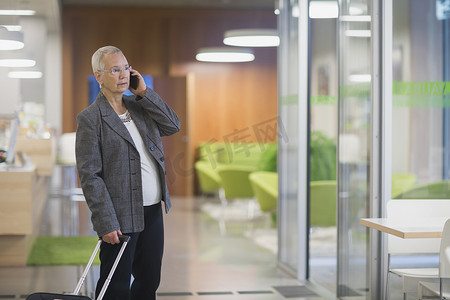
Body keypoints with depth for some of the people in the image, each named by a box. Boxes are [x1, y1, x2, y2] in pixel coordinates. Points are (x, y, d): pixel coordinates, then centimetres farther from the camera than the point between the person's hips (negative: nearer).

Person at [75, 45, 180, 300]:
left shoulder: (140, 105, 11)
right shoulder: (90, 118, -9)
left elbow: (174, 125, 3)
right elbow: (89, 176, -12)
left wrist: (144, 92, -3)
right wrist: (106, 224, -18)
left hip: (153, 211, 6)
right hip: (122, 217, -6)